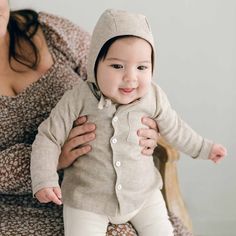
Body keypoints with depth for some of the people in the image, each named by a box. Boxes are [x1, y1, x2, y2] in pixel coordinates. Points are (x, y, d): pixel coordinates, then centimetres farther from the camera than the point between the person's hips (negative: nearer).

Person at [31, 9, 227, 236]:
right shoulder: (78, 99, -20)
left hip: (143, 191, 3)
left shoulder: (153, 97, -11)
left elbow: (173, 128, 8)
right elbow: (49, 137, -13)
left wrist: (204, 147, 19)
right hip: (87, 197, -3)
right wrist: (43, 180, -23)